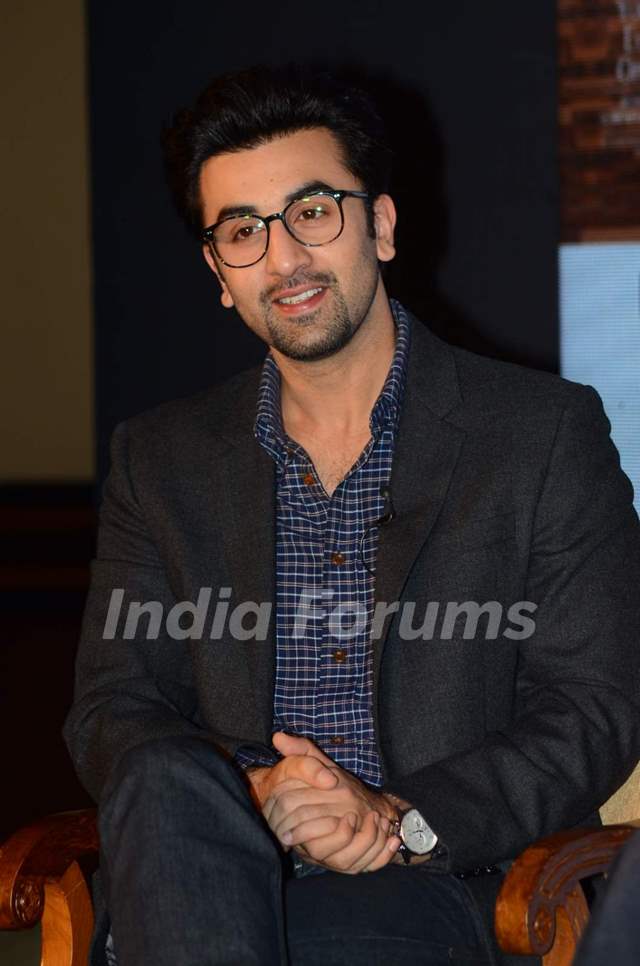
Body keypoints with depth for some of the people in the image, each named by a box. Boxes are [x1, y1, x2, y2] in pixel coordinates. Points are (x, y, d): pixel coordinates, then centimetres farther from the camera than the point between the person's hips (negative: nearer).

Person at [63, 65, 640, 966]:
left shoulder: (546, 435, 5)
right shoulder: (161, 459, 15)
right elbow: (110, 712, 9)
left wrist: (400, 822, -16)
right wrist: (251, 792, -14)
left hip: (422, 892, -4)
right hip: (203, 876, 4)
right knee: (168, 783, -33)